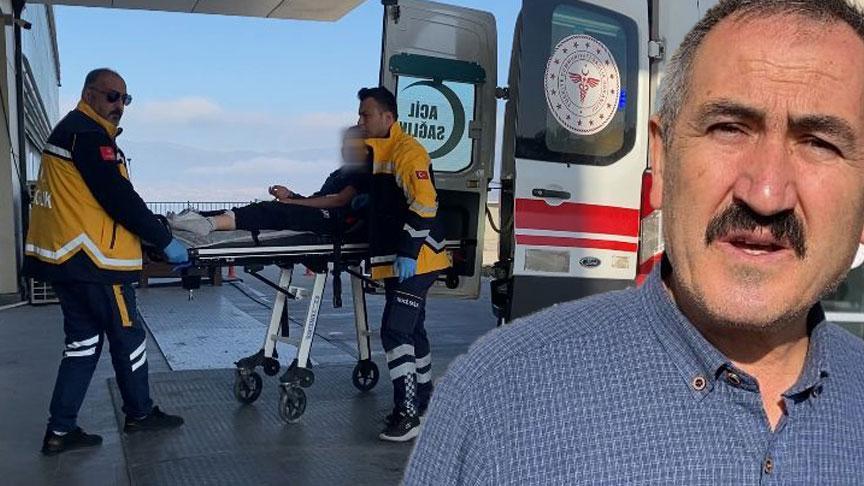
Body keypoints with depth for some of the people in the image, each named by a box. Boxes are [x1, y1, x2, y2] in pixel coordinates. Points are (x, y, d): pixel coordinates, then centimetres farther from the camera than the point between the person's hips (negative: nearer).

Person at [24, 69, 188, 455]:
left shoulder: (68, 131, 19)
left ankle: (60, 430, 14)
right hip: (92, 259, -10)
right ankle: (139, 414, 20)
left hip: (62, 256, 10)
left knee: (84, 339, 13)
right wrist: (164, 241, -13)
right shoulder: (89, 134, -13)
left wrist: (151, 229, 19)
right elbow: (119, 198, -19)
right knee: (128, 335, 5)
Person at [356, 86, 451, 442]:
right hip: (395, 262, 11)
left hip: (415, 262, -11)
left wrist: (409, 253, -25)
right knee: (412, 330, 19)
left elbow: (423, 205, -24)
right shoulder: (379, 153, 17)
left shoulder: (407, 151, -15)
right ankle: (422, 401, 32)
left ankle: (407, 414, -9)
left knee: (395, 331, -14)